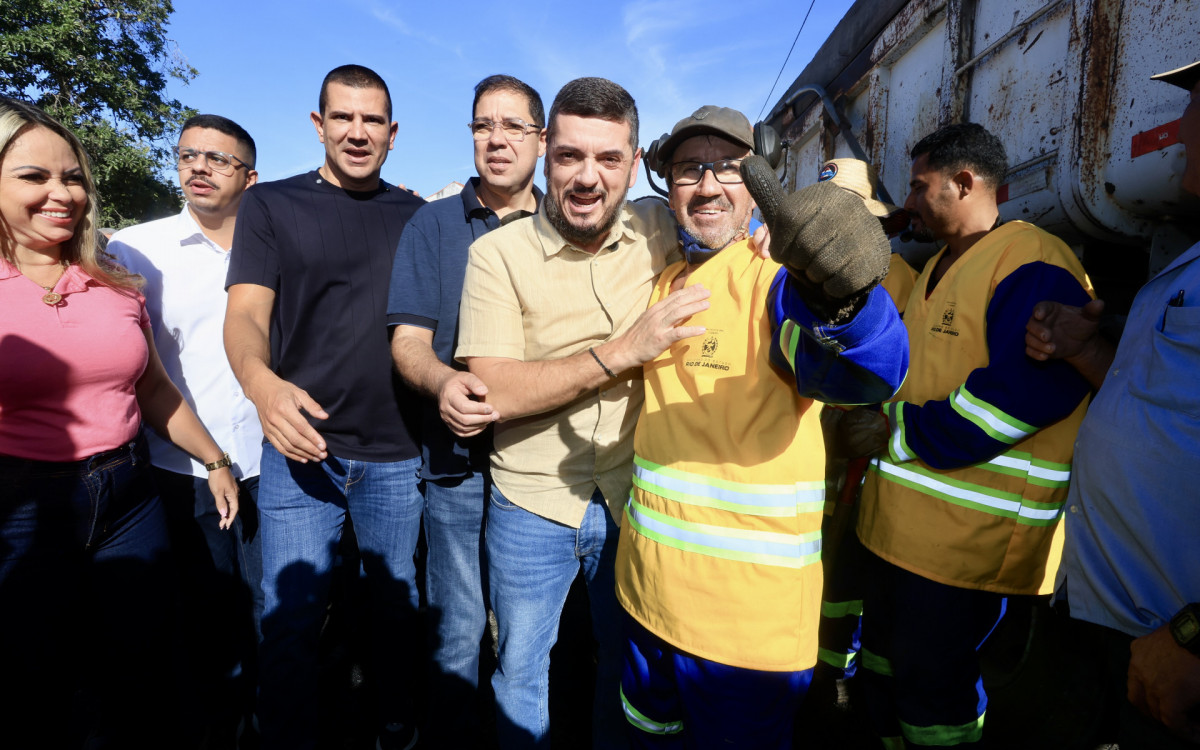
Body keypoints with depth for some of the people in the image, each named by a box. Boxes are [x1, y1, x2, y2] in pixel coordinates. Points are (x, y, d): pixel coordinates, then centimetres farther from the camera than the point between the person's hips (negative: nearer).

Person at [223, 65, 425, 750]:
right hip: (301, 447, -1)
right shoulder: (271, 205, 3)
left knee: (397, 610, 16)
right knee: (290, 619, 4)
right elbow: (245, 315, -5)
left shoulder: (419, 217, 8)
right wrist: (262, 383, -27)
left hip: (398, 455, 2)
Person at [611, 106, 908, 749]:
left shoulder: (783, 281, -12)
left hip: (748, 597, -6)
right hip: (648, 583, 6)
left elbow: (868, 373, -33)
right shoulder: (664, 283, 7)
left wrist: (846, 292, -50)